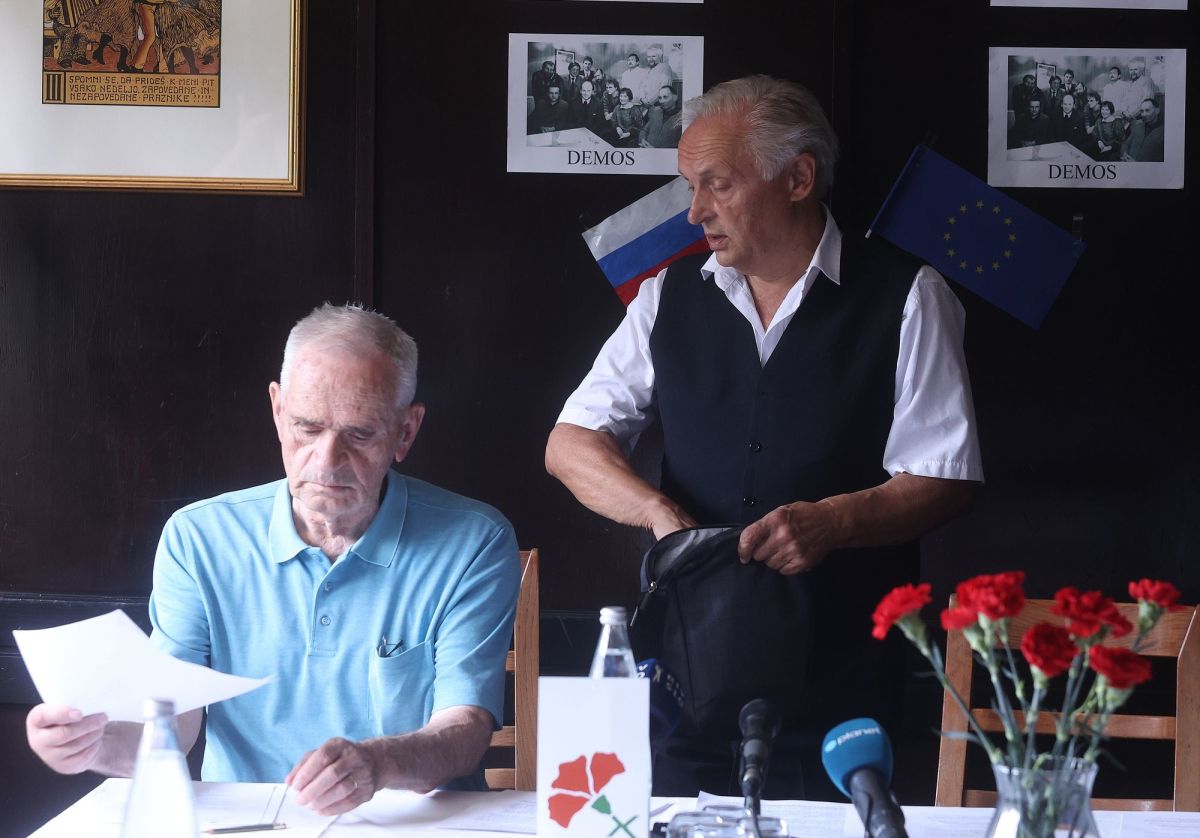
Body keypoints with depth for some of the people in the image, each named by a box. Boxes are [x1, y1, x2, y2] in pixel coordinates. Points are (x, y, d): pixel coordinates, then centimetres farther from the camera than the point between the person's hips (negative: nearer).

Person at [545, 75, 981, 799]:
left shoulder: (905, 298, -1)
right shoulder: (671, 298, 10)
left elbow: (945, 481, -4)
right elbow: (571, 445, 5)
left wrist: (833, 519, -21)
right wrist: (662, 514, -13)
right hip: (685, 678, 3)